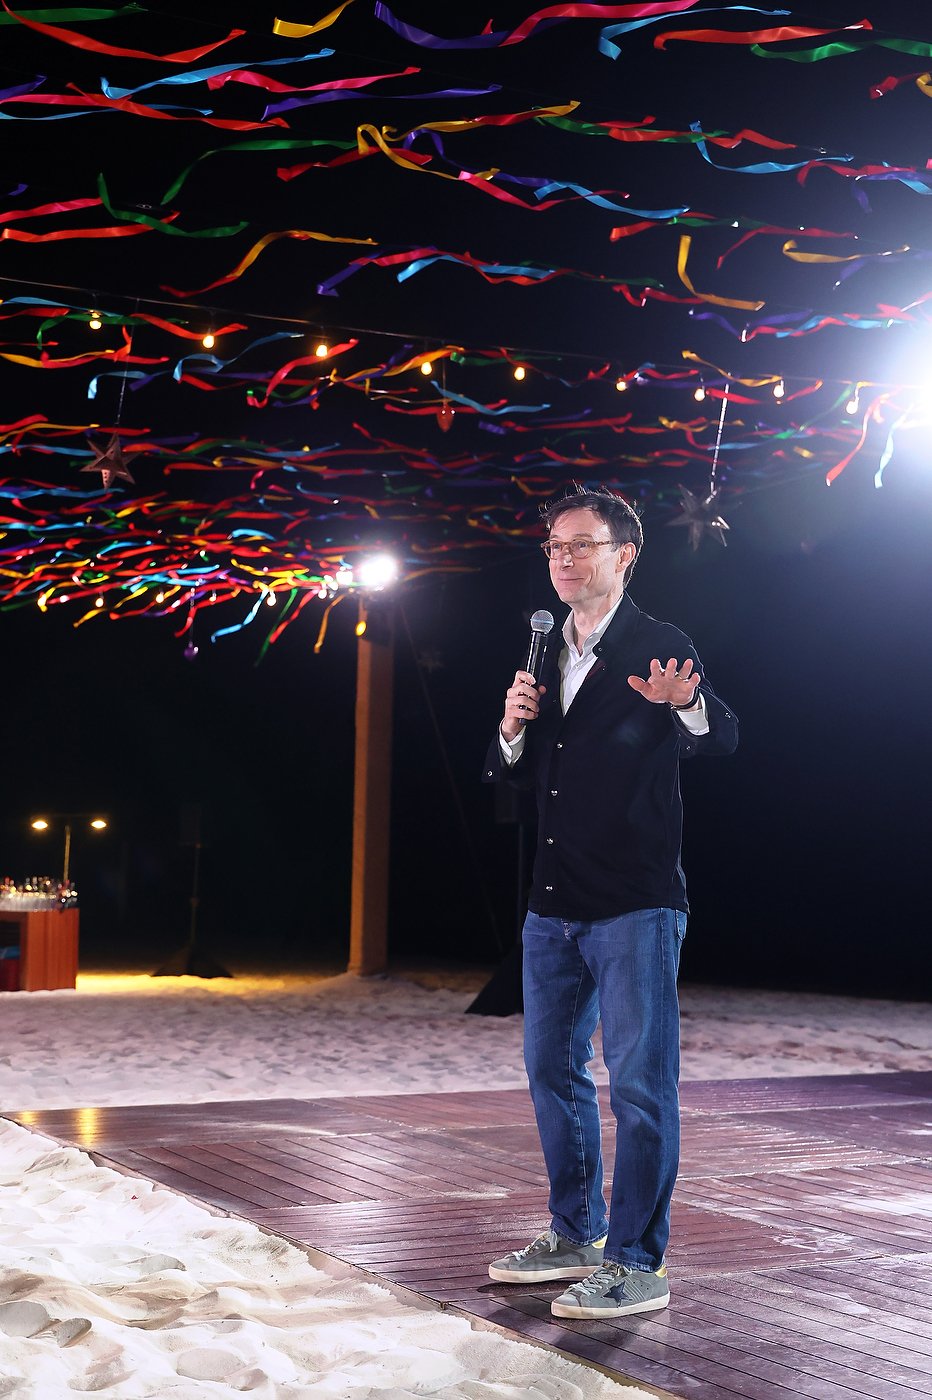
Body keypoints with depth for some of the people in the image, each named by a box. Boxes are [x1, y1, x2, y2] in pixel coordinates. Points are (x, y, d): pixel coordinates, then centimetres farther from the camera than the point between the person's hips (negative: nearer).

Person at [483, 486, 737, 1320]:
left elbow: (723, 742, -19)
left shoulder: (660, 649, -6)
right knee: (553, 1070, 15)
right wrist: (514, 728, -4)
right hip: (553, 906, 8)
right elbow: (508, 776, 17)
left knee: (639, 1082, -5)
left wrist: (689, 706, -41)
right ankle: (575, 1236, 28)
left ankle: (637, 1264, 2)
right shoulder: (546, 660, 14)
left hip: (635, 906, -8)